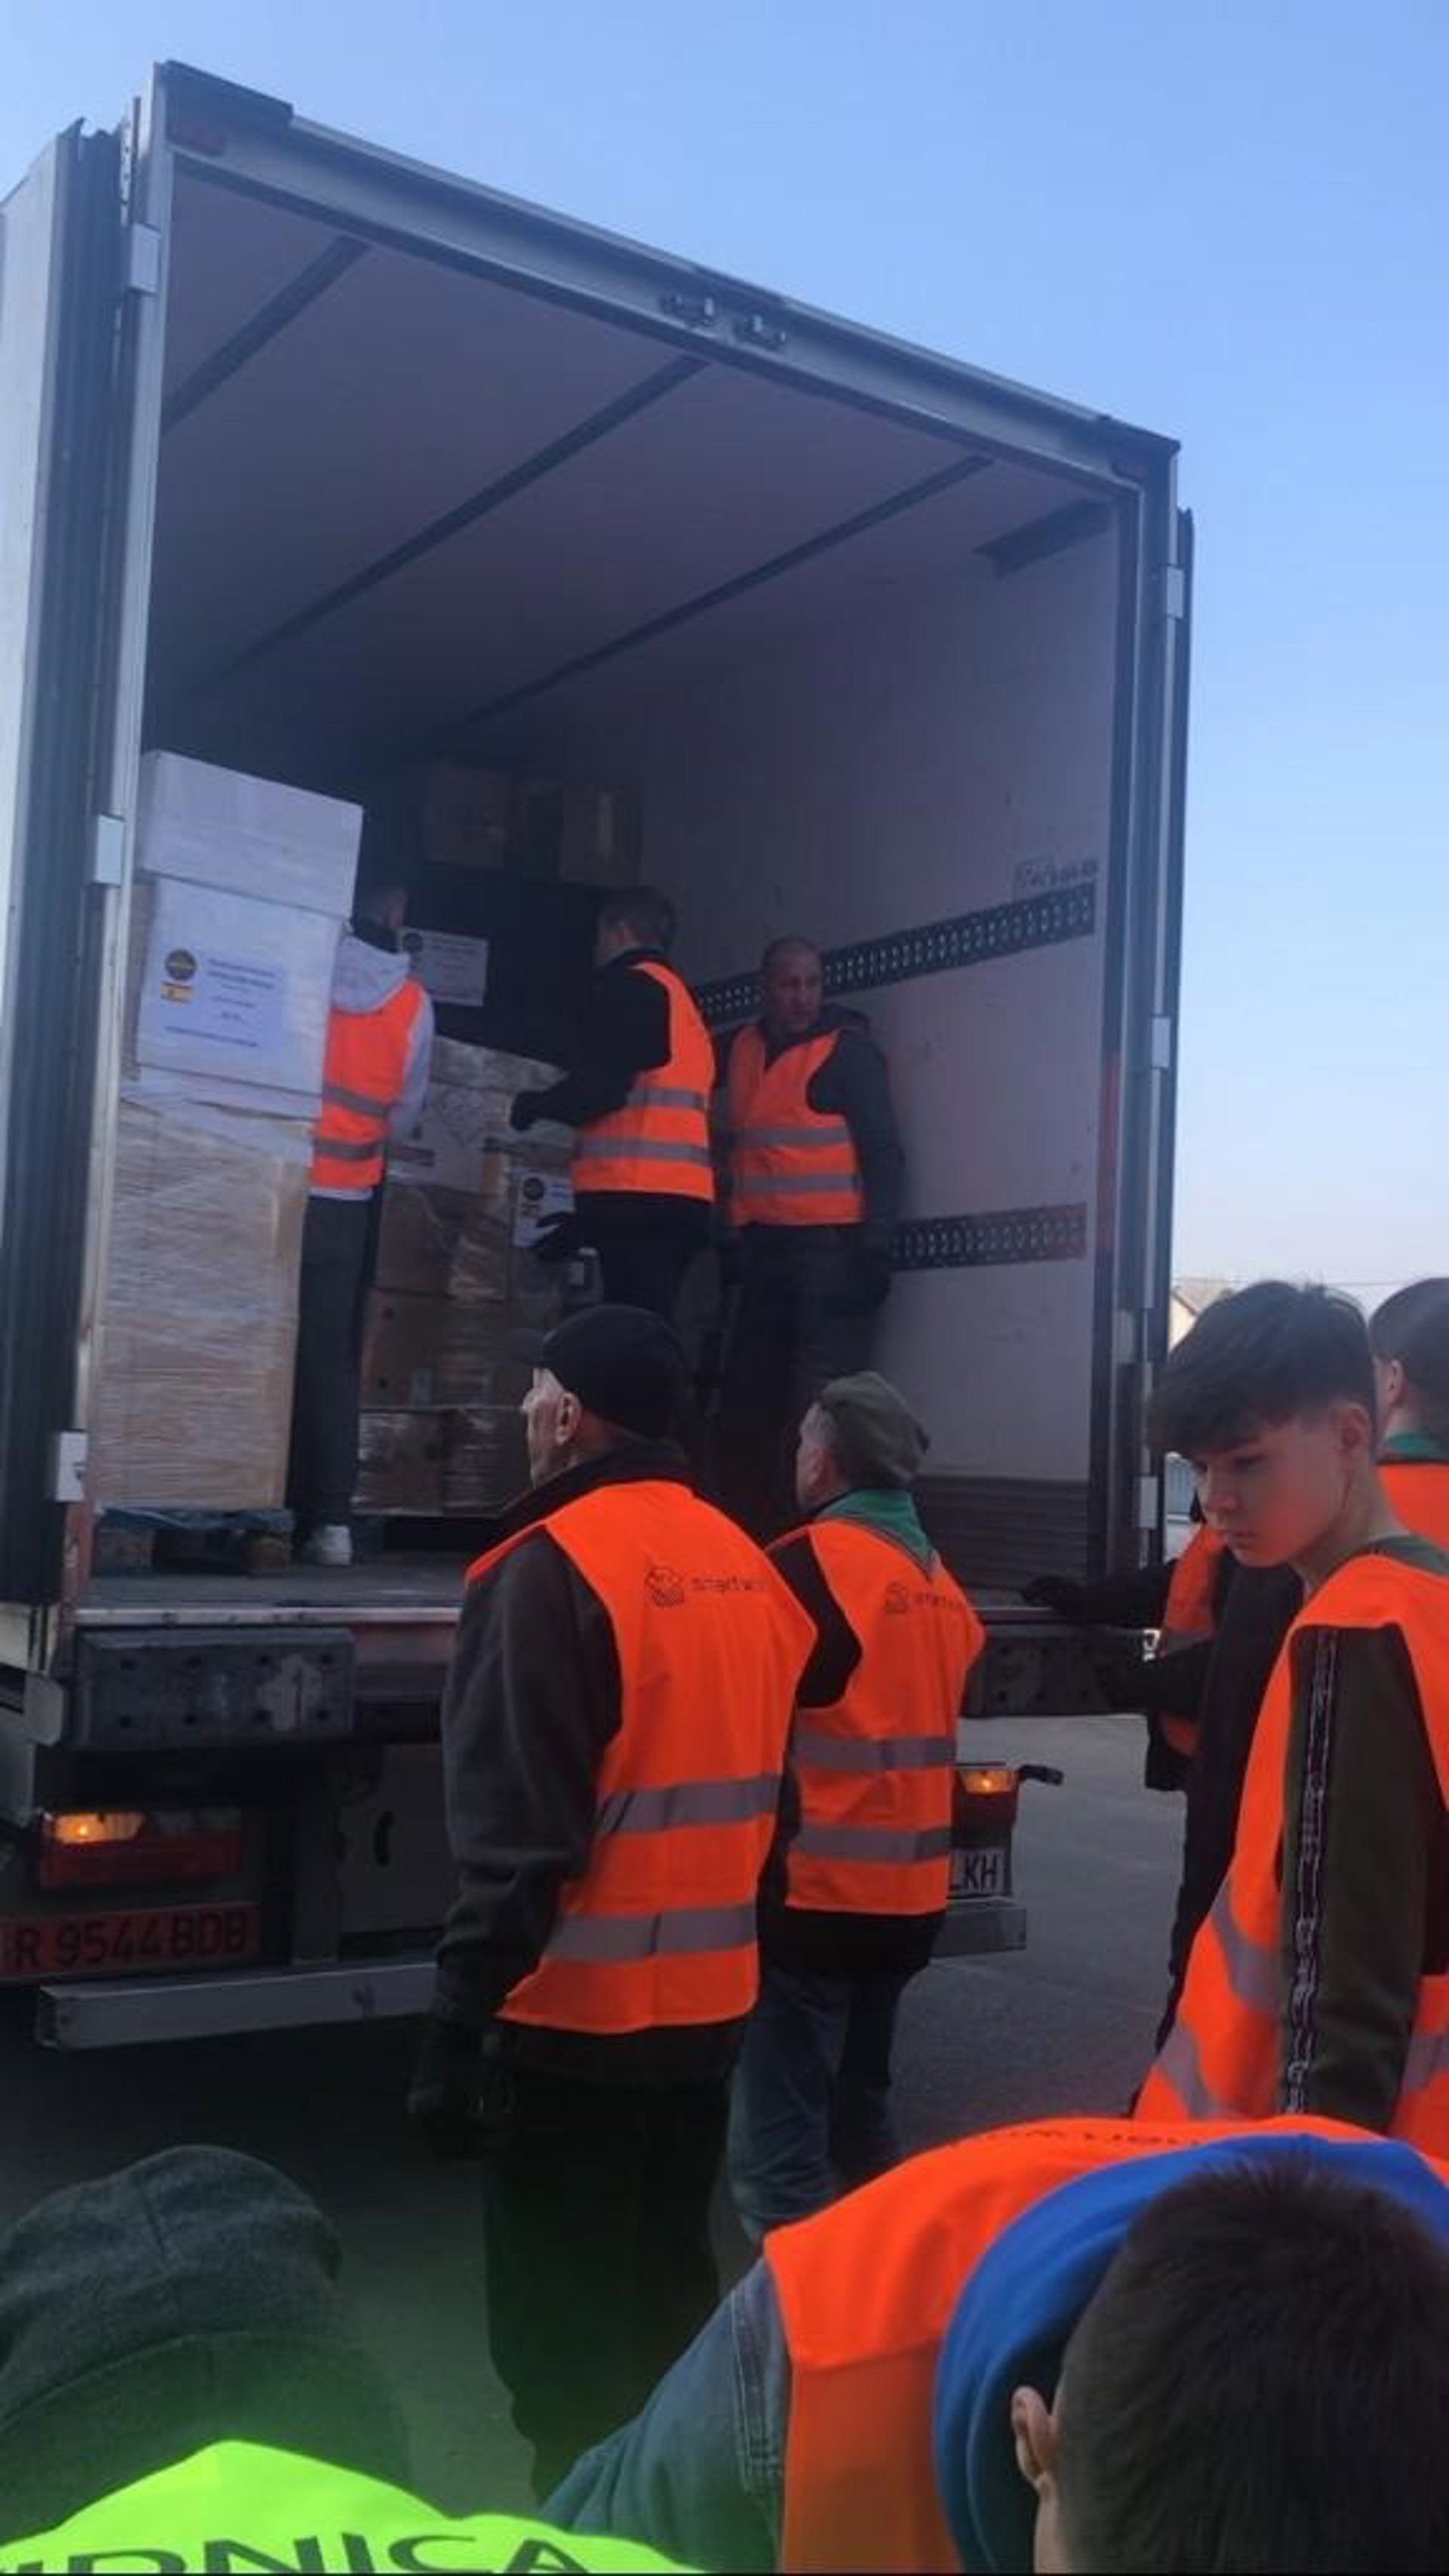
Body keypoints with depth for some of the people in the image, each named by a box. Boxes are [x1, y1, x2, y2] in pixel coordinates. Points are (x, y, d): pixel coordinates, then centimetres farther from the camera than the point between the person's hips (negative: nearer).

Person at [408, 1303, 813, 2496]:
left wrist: (461, 2023, -17)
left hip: (574, 2017, -7)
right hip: (707, 2005, 8)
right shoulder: (746, 1566, 6)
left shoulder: (553, 1567, -17)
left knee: (564, 2327, 7)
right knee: (668, 2289, 22)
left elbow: (518, 1831, -21)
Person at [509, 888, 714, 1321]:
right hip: (680, 1198, 9)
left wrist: (534, 1105, 8)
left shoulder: (632, 985, 0)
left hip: (639, 1196, -9)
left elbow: (599, 1088, -13)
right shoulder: (684, 1003, 27)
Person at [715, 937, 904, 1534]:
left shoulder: (848, 1048, -1)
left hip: (830, 1247, -6)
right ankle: (744, 1530, 15)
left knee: (818, 1408, -10)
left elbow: (882, 1151, -6)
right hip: (763, 1248, 6)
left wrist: (874, 1245, -15)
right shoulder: (741, 1049, 13)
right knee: (746, 1401, 8)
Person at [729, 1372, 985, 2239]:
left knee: (778, 2153, -4)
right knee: (861, 2113, 22)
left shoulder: (810, 1565, -14)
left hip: (814, 1891, -8)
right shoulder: (939, 1581, 11)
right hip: (907, 1893, 9)